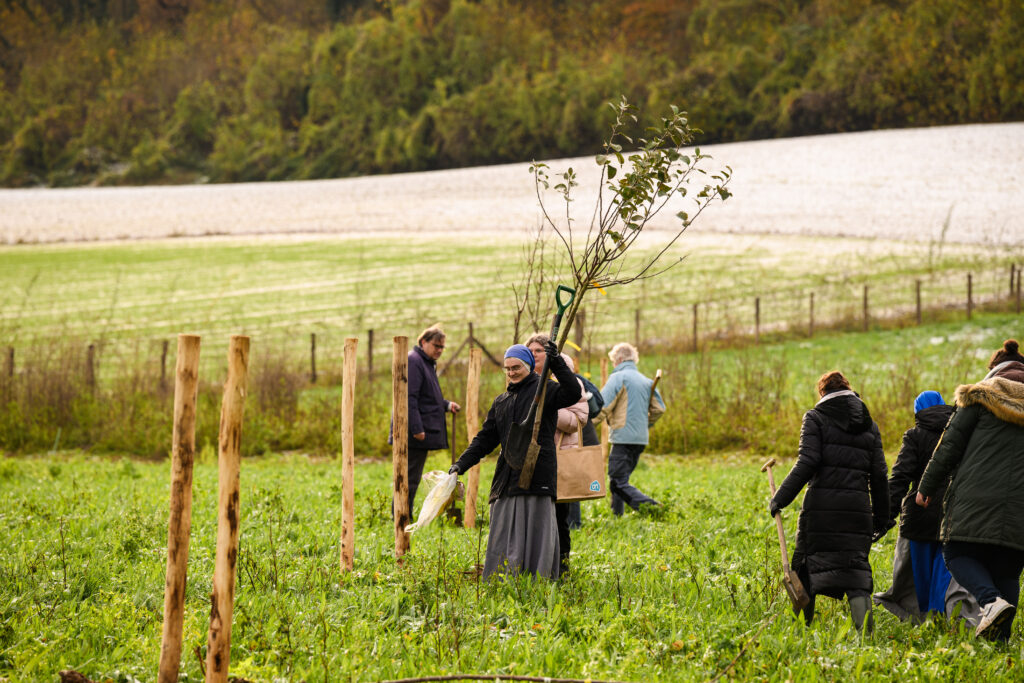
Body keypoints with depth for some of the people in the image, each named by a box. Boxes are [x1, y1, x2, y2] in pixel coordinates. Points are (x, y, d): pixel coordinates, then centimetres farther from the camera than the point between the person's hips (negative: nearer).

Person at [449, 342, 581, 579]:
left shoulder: (544, 390, 4)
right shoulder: (501, 402, 21)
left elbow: (573, 393, -16)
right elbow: (485, 438, 21)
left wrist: (556, 364, -25)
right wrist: (461, 464, 10)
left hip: (538, 474, -5)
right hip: (507, 478, 5)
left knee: (537, 532, -6)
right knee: (504, 536, 2)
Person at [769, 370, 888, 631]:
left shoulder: (816, 418, 1)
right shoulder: (869, 425, 14)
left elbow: (807, 463, -10)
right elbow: (879, 475, 11)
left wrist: (780, 499, -7)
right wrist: (881, 516, 18)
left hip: (821, 505, -3)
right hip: (857, 507, 3)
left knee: (806, 564, 9)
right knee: (855, 566, 2)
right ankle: (865, 624, -16)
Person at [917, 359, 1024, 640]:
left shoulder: (981, 396, 7)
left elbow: (951, 443, 2)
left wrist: (927, 487, 7)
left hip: (977, 498, -3)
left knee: (958, 554, 5)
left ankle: (992, 600, -21)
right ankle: (1000, 640, 2)